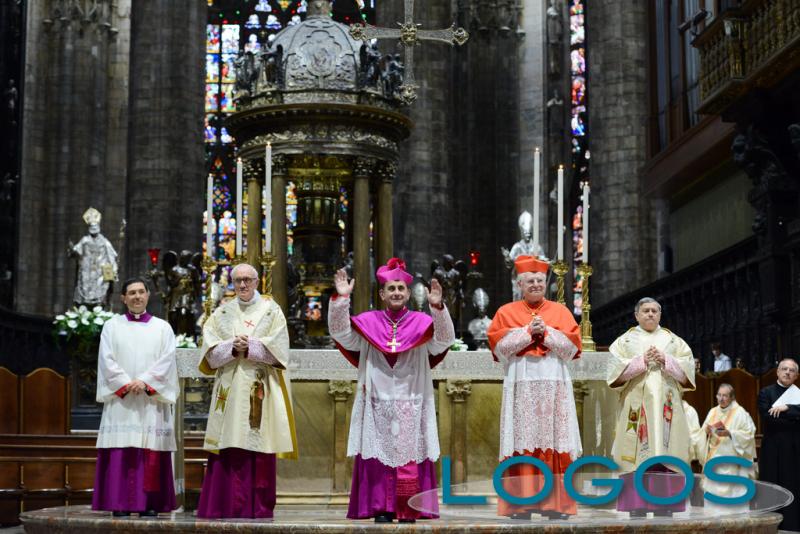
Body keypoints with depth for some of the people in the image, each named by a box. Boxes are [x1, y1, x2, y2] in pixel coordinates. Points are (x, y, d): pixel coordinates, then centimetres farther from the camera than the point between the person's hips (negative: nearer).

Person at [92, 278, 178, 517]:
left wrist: (144, 382, -14)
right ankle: (120, 503, -5)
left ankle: (149, 503, -2)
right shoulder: (112, 326, 11)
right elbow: (107, 360, 1)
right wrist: (126, 384, -12)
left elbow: (166, 361, 0)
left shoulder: (162, 328, 11)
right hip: (120, 399, 0)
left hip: (152, 400, 0)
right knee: (120, 451, -6)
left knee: (151, 451, -4)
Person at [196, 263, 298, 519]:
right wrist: (232, 347, -13)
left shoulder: (271, 310, 8)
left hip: (260, 390, -2)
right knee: (228, 449, -3)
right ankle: (225, 505, 0)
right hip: (229, 390, 2)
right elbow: (210, 349, 4)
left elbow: (277, 347, -4)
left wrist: (249, 347, -14)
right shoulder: (222, 313, 14)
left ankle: (258, 508, 0)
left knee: (258, 447, -4)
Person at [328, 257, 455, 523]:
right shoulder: (368, 323, 6)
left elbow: (444, 339, -13)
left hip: (411, 404, -1)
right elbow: (340, 332, -4)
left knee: (410, 456, -1)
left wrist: (438, 307, -28)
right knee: (379, 456, 0)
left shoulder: (421, 323, 2)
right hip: (377, 403, 1)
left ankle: (409, 510, 5)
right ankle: (382, 509, 5)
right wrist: (341, 299, -16)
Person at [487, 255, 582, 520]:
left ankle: (556, 503, -2)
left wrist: (546, 332, -9)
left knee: (554, 444, -3)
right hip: (522, 384, -1)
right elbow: (500, 346, -2)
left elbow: (572, 347, 3)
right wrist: (528, 331, -9)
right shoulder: (506, 312, 10)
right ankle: (522, 503, -3)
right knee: (523, 443, -5)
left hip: (554, 384, 1)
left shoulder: (560, 311, 13)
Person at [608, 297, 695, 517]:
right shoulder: (625, 341, 10)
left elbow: (687, 373, 5)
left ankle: (664, 509, -3)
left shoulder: (674, 342, 15)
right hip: (636, 407, -1)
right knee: (637, 459, -7)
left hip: (666, 408, 1)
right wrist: (642, 361, -12)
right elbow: (617, 372, -2)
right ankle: (637, 510, -6)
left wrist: (665, 361, -8)